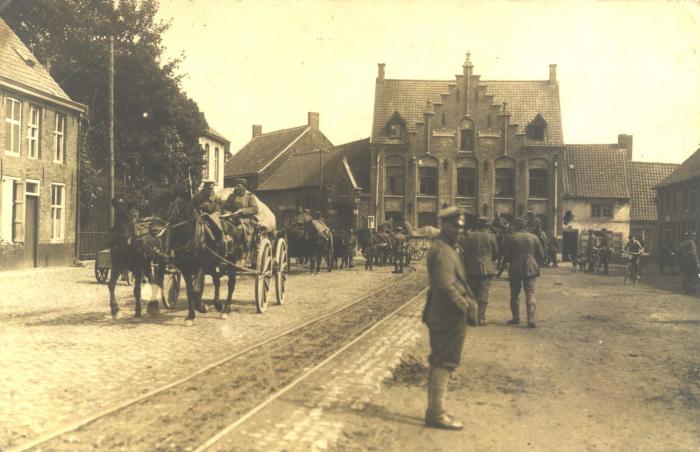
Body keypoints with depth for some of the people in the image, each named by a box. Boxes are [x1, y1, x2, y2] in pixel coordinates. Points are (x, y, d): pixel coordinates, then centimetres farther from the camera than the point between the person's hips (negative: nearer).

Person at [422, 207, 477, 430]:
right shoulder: (442, 251, -18)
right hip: (449, 317, -11)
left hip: (440, 315, 11)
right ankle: (436, 414, 2)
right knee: (444, 364, -4)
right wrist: (464, 306, -17)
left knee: (439, 363, 16)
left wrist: (467, 302, 14)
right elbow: (446, 285, -25)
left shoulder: (443, 248, 15)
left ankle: (434, 411, 26)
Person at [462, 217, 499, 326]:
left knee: (473, 293, 13)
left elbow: (466, 254, -1)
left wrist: (466, 268, 7)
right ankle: (481, 318, -2)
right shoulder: (491, 236, -4)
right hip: (487, 268, -1)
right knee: (483, 293, 1)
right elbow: (496, 253, 4)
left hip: (472, 268, 1)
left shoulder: (470, 236, -2)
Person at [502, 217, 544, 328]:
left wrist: (505, 261, 20)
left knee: (515, 295, 10)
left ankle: (516, 318, 14)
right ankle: (531, 319, -9)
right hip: (531, 270, 2)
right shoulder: (534, 238, 2)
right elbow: (541, 255, 6)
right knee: (530, 294, 1)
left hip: (515, 270, -1)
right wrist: (537, 266, 20)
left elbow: (506, 256, -1)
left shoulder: (512, 238, -5)